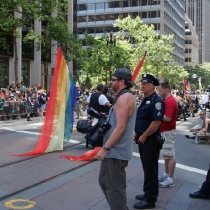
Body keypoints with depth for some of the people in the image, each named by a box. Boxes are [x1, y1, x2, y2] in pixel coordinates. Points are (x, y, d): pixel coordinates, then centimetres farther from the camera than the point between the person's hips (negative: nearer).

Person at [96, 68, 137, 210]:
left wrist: (105, 148, -22)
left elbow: (120, 127, -24)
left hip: (117, 151, -11)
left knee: (115, 187, -1)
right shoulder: (124, 97, 15)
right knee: (105, 181, 20)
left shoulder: (124, 97, -18)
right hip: (114, 150, 11)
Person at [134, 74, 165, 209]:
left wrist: (144, 136, -19)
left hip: (150, 140, -9)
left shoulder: (157, 101, -17)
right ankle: (148, 193, 30)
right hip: (143, 139, 10)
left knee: (150, 169, 0)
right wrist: (137, 133, 13)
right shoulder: (146, 100, 13)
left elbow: (156, 122, -25)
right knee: (147, 167, 18)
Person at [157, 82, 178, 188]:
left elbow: (168, 118, -26)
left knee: (170, 155, -5)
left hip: (168, 131, -10)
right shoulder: (167, 100, 13)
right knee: (167, 154, 17)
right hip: (164, 131, 10)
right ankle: (166, 174, 27)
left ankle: (170, 179, 1)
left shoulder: (170, 101, -19)